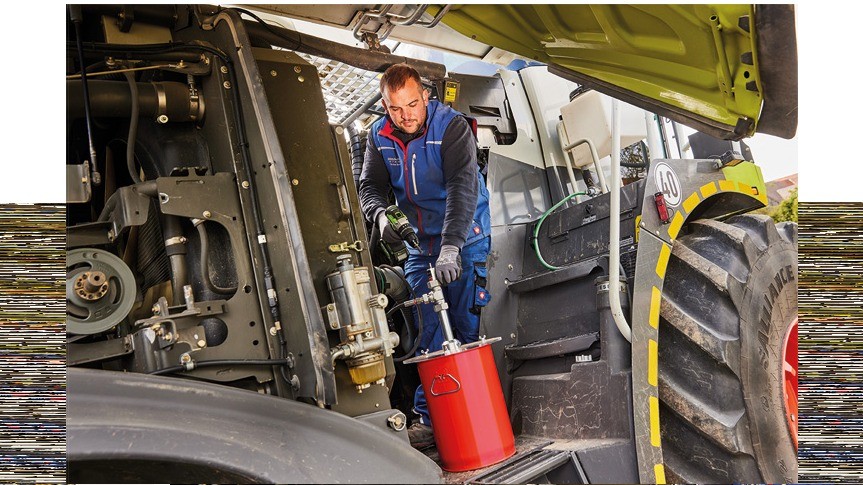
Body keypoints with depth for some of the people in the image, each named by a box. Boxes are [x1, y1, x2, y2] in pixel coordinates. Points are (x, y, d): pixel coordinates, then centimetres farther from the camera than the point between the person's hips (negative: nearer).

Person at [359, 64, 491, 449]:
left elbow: (463, 187, -29)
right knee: (427, 330, 0)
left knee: (468, 327, -6)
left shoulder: (452, 127, -18)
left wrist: (451, 246, -40)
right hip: (419, 244, 4)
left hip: (464, 240, -4)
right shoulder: (380, 136, -1)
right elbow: (370, 185, 2)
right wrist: (380, 215, -23)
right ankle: (429, 418, 3)